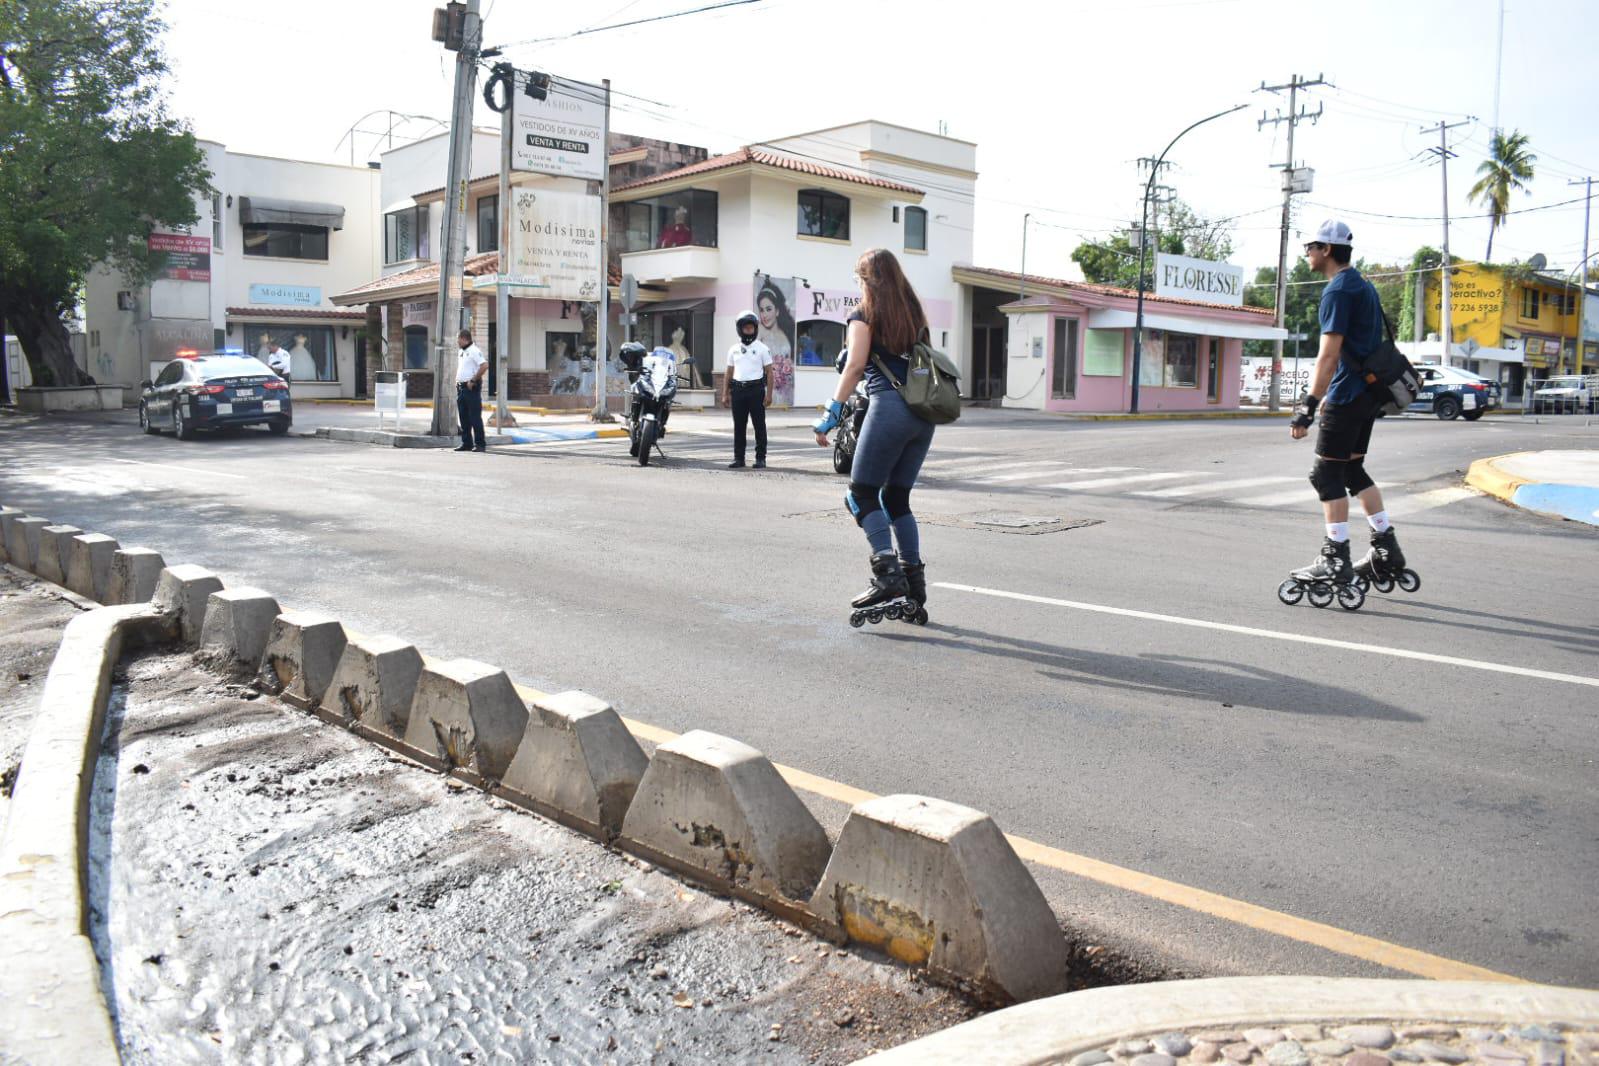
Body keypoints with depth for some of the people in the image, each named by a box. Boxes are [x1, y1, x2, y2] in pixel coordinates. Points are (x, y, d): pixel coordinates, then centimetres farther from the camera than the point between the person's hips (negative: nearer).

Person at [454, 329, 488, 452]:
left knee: (475, 417, -8)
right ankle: (467, 443, 15)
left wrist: (473, 380, -19)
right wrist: (457, 380, 13)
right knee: (464, 418, 9)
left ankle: (480, 444, -6)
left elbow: (485, 366, -22)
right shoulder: (462, 352, 17)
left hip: (472, 388, -9)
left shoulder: (474, 351, -11)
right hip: (461, 388, 9)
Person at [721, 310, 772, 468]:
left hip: (756, 389, -3)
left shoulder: (762, 349, 3)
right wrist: (725, 394, 9)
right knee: (738, 426, 6)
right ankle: (738, 458, 12)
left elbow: (769, 373, 0)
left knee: (759, 425, -1)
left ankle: (760, 458, 4)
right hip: (738, 389, 3)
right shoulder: (734, 349, 13)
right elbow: (728, 374, 16)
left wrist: (769, 394, -8)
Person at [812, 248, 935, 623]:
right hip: (923, 413, 7)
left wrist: (831, 415, -9)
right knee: (897, 498, 13)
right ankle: (914, 584, 10)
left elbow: (855, 367, -8)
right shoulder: (915, 313, 19)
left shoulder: (865, 316, 1)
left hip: (889, 407, -7)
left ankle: (887, 573, -14)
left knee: (861, 495, -1)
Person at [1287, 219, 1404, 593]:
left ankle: (1336, 560, -4)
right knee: (1353, 470, 17)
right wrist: (1330, 395, 28)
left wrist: (1307, 407, -24)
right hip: (1368, 393, 10)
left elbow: (1329, 354, -22)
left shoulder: (1338, 291, -14)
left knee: (1327, 475, -5)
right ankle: (1386, 547, 20)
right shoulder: (1363, 286, 18)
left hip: (1348, 396, -10)